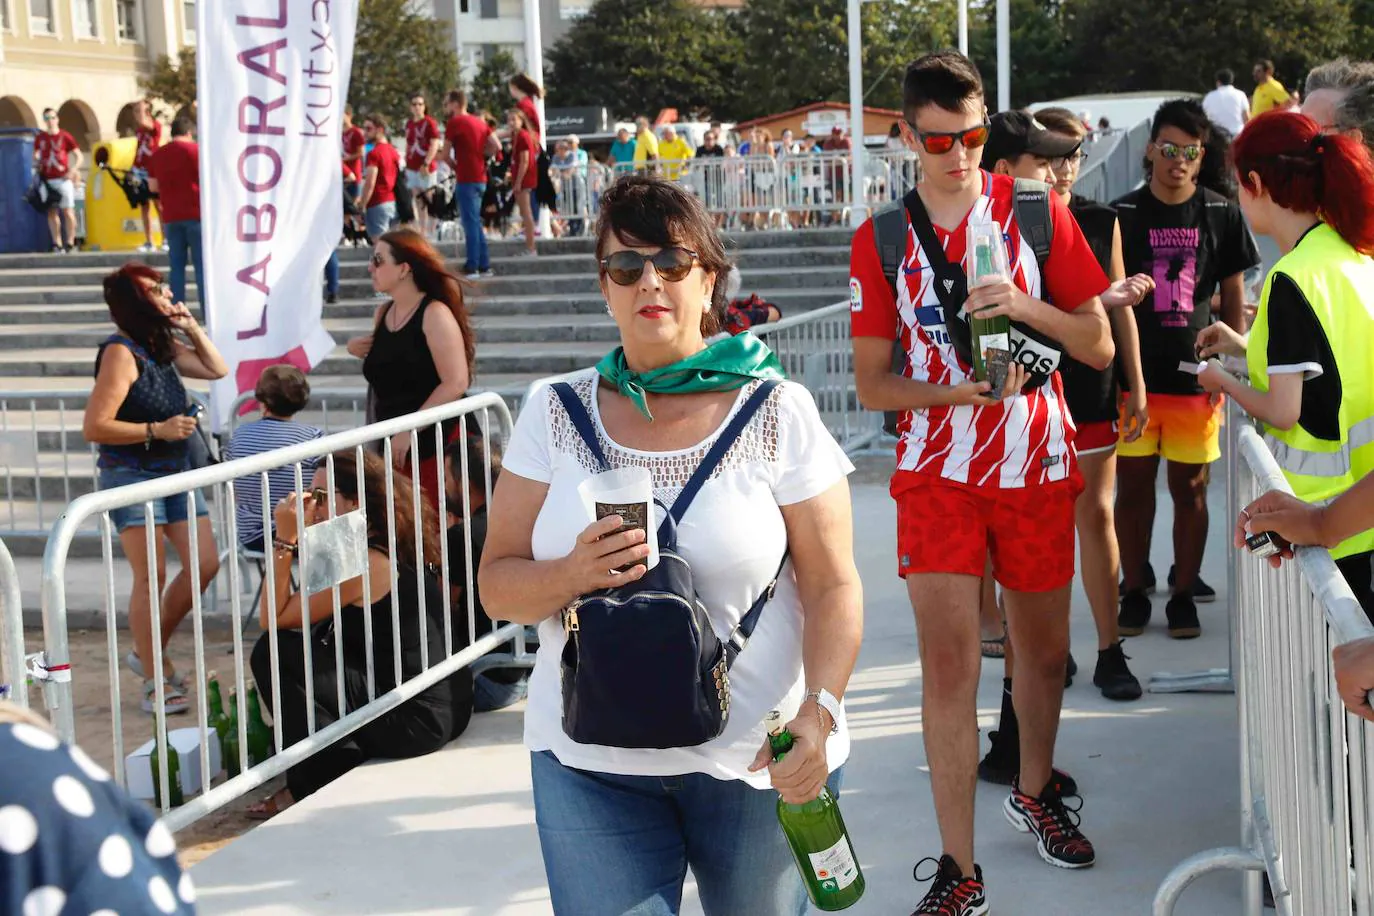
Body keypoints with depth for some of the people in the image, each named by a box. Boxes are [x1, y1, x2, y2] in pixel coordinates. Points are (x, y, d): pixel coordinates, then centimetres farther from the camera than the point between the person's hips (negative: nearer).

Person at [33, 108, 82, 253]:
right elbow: (36, 156, 21)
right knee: (52, 211, 4)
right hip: (47, 179, 4)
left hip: (63, 178, -3)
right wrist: (36, 163, -1)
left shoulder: (65, 137, 0)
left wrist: (73, 170, -11)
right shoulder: (40, 138, 9)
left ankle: (70, 242, 1)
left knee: (67, 210, -4)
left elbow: (79, 156, 2)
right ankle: (57, 243, 8)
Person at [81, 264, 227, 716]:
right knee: (152, 578, -8)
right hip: (132, 474, -8)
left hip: (174, 472, 8)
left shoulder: (163, 346, 9)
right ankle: (154, 682, 1)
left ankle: (150, 652, 21)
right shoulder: (121, 353, -15)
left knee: (205, 564, 6)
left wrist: (192, 328, 7)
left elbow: (216, 369, 18)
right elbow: (94, 427, -19)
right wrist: (157, 431, -19)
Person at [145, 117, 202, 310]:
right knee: (202, 264, -3)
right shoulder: (196, 150, -3)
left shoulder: (157, 155, 9)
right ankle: (208, 312, -7)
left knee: (177, 265, 6)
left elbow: (153, 187, 12)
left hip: (171, 216, 4)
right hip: (195, 214, -3)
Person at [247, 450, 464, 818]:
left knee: (273, 653, -10)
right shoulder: (395, 546, 12)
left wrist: (284, 539, -11)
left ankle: (320, 780, 3)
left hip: (414, 721, -10)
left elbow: (273, 618, -12)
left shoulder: (363, 562, -16)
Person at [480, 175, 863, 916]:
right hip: (591, 763, 1)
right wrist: (573, 574, -17)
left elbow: (833, 587, -5)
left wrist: (819, 712, -19)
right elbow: (498, 584, 3)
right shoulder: (556, 414, 3)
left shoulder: (778, 414, -3)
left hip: (757, 760, -1)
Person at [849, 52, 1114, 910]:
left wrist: (1025, 305, -20)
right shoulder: (881, 240, -1)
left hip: (1036, 468, 1)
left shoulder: (1037, 212, -2)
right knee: (948, 663, -7)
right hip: (936, 474, -1)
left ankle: (1036, 791, 41)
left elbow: (1099, 346, -1)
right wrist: (965, 391, -18)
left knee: (1044, 648, 14)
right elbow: (872, 384, -1)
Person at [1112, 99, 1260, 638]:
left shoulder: (1222, 215, 4)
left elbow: (1234, 300, 9)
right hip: (1132, 377, 0)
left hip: (1195, 377, 0)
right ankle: (1134, 591, 19)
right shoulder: (1122, 215, 1)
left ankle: (1184, 594, 18)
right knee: (1133, 487, 6)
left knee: (1190, 489, 6)